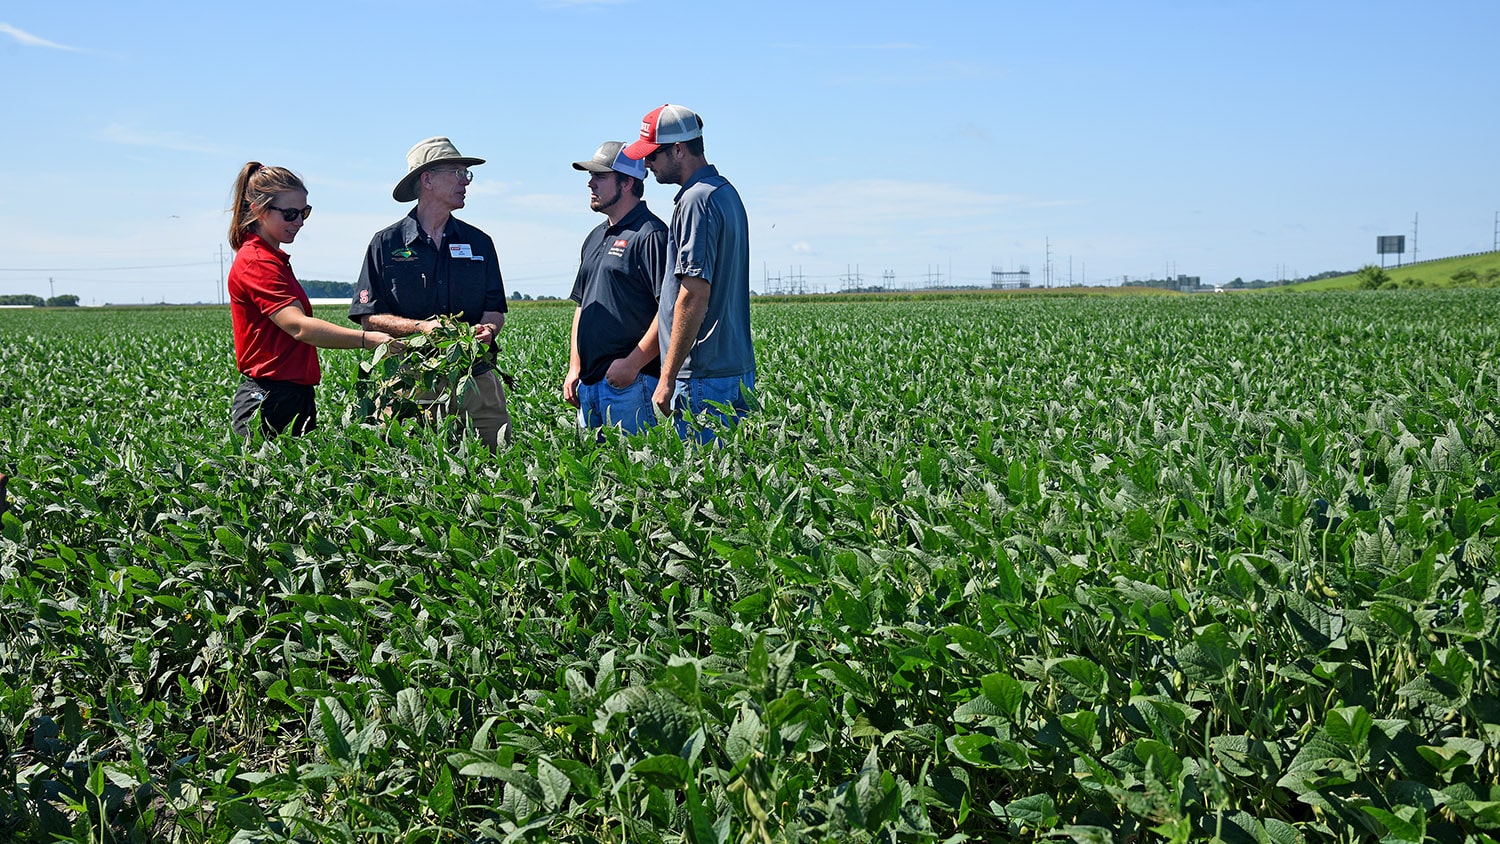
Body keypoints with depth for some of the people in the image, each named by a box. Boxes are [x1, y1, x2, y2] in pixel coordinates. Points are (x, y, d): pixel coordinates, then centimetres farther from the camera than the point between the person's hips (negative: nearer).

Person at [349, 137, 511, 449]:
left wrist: (487, 329, -8)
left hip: (476, 377, 3)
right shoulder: (386, 244, 5)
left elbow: (495, 310, 15)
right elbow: (369, 317, 1)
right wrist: (421, 326, -14)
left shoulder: (479, 242, 15)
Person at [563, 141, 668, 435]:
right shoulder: (595, 238, 20)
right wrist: (574, 368, 17)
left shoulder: (651, 235, -9)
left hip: (632, 382, -9)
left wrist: (633, 363, -18)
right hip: (589, 383, 9)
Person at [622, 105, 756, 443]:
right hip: (738, 368, 10)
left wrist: (668, 377, -18)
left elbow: (695, 294, -20)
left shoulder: (696, 201, -14)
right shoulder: (726, 192, 17)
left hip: (705, 376, -10)